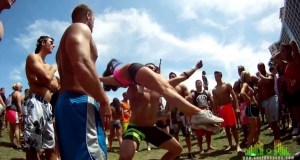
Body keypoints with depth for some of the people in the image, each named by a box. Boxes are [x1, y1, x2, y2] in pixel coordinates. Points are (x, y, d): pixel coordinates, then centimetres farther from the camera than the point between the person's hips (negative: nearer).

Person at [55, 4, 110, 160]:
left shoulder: (68, 34, 29)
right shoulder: (80, 28, -2)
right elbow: (82, 65, -22)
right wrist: (103, 99, -14)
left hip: (66, 101, 11)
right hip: (79, 102, -11)